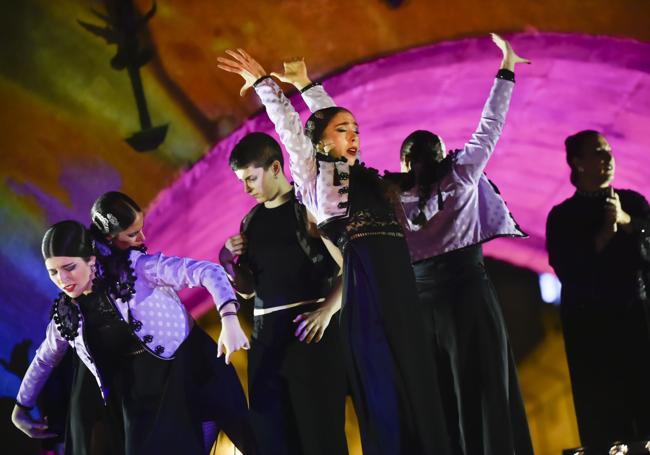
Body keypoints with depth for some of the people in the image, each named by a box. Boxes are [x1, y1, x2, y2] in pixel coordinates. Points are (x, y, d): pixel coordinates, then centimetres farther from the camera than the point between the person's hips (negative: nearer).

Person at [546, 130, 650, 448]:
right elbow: (566, 269, -6)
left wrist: (624, 220, -12)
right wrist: (605, 232, -9)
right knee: (604, 416, -5)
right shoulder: (563, 216, 6)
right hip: (591, 324, -2)